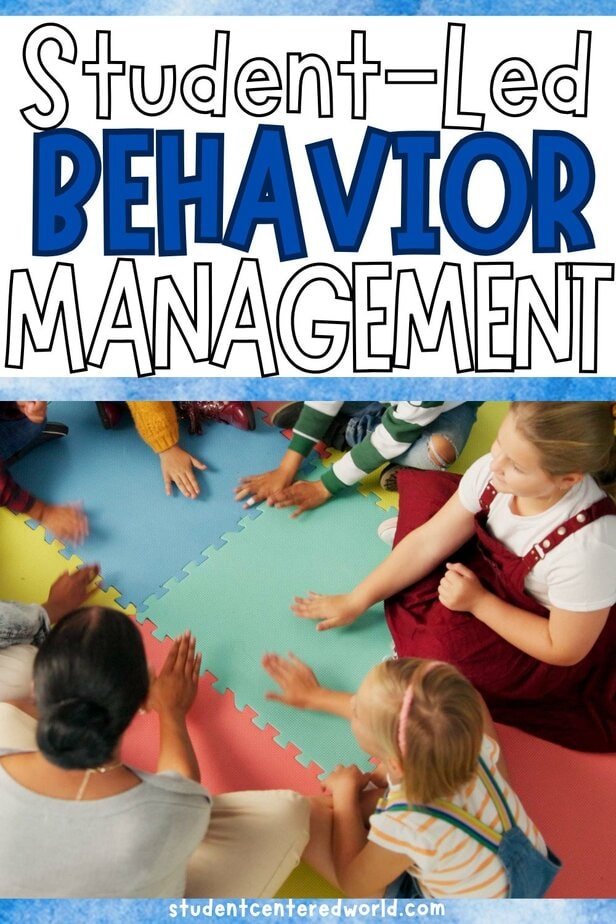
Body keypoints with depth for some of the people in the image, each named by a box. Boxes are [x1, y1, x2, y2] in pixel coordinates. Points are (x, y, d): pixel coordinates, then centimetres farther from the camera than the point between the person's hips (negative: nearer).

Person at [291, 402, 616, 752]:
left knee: (438, 653, -31)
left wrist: (478, 602, -24)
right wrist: (356, 601, -9)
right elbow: (429, 543, -12)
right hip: (493, 571, 5)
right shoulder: (493, 472, -25)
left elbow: (565, 650, -25)